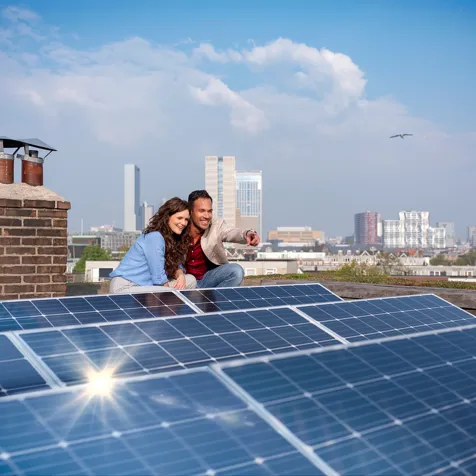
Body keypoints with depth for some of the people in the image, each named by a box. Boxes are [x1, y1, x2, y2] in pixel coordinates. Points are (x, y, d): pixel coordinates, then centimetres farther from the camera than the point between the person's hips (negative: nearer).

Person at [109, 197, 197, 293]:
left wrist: (181, 276, -12)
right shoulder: (155, 237, -20)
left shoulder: (172, 237, 7)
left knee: (190, 280, -1)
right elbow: (158, 277, -18)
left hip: (143, 285, 9)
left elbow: (175, 265, 10)